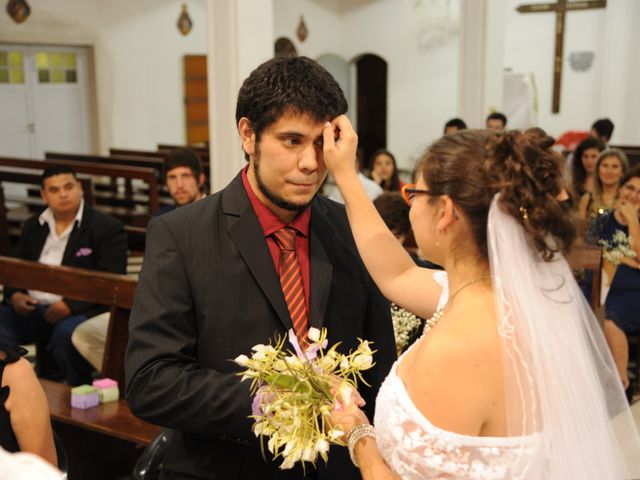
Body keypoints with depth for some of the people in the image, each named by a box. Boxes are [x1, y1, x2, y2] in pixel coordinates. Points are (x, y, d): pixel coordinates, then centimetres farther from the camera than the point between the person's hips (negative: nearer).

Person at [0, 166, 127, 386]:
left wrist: (70, 304, -21)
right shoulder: (33, 226, 18)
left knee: (66, 333, -37)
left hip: (81, 310, -5)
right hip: (31, 308, 5)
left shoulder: (107, 228, -2)